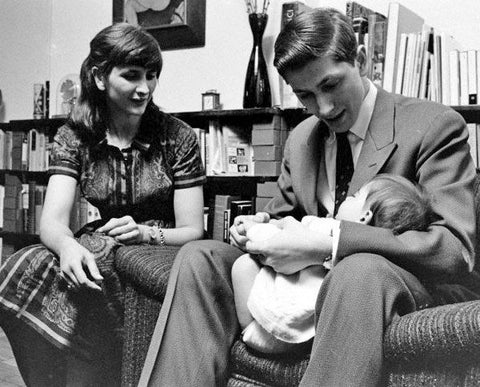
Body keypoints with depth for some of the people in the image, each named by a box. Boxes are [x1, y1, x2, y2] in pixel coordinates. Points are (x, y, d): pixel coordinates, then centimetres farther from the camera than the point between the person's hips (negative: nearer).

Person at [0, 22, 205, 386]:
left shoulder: (178, 137, -3)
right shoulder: (74, 136, 2)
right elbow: (52, 221, -11)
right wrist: (67, 246, -35)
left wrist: (145, 234, -26)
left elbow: (193, 231, -5)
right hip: (100, 248, 3)